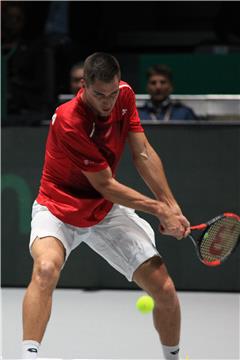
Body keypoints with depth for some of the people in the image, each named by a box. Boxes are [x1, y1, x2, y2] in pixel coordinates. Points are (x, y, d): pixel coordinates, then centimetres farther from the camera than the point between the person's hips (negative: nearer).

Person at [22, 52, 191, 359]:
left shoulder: (125, 95, -9)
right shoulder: (69, 122, -29)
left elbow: (143, 154, -3)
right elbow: (105, 185, -22)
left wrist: (172, 207, -11)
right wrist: (159, 209, -18)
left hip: (106, 211, 6)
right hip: (59, 208, -6)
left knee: (165, 291, -3)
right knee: (46, 268, -39)